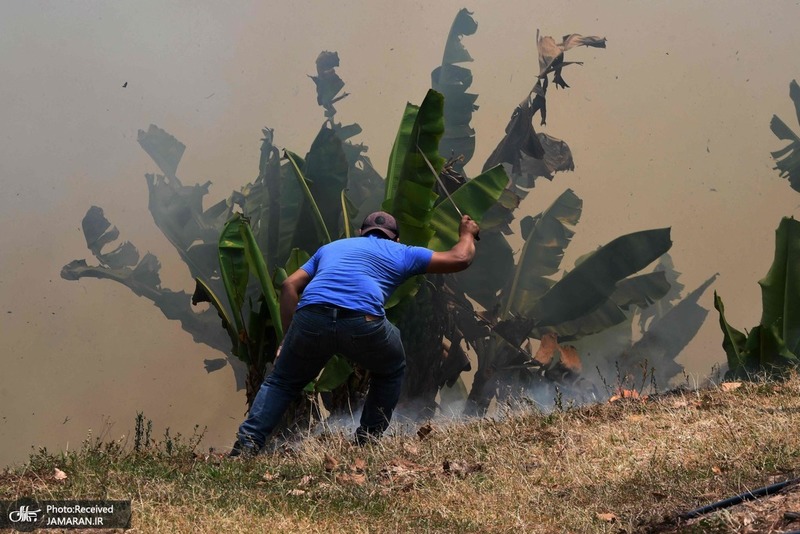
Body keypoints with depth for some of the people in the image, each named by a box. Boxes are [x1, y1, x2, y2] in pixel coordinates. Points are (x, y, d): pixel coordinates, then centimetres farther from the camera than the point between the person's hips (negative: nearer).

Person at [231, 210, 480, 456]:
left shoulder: (331, 247, 37)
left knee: (281, 382, 22)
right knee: (390, 372, 30)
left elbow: (289, 286, 26)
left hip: (310, 318, 2)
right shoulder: (401, 253, 31)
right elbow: (460, 259, 36)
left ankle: (247, 442, 2)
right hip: (363, 323, -2)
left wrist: (289, 337, 27)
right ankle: (367, 442, 24)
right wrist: (467, 234, 58)